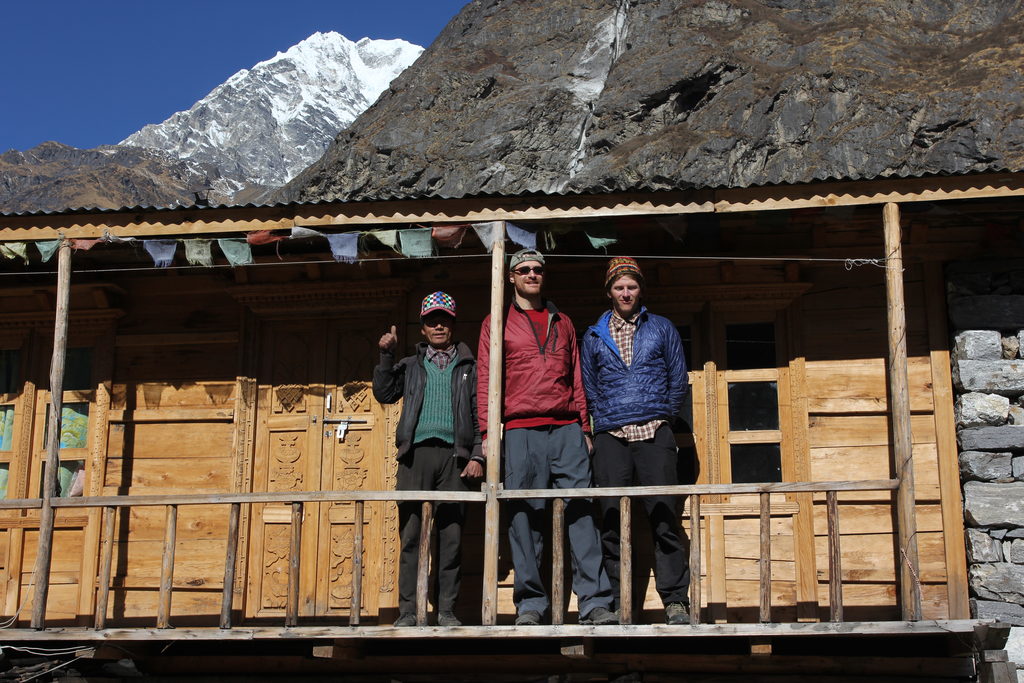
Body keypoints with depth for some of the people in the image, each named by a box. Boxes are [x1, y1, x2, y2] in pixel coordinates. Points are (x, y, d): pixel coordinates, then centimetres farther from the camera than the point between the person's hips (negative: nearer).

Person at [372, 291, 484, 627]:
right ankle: (408, 611, -3)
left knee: (451, 535, -3)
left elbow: (480, 415, 11)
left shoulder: (468, 367, 16)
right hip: (416, 452, 1)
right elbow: (384, 394, 8)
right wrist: (386, 355, -1)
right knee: (411, 535, -4)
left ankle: (446, 610, 1)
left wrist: (477, 456, 0)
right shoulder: (411, 365, 21)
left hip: (454, 454, 0)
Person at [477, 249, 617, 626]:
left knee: (580, 510, -7)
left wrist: (584, 427, 13)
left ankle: (594, 602, -9)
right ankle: (530, 603, 3)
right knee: (524, 517, -3)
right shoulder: (496, 323, 13)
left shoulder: (562, 322, 22)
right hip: (521, 430, -2)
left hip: (566, 429, 2)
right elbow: (486, 379, 7)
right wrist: (489, 431, -3)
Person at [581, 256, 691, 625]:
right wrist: (603, 421, 5)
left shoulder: (662, 329, 14)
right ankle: (616, 605, 2)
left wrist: (661, 417, 5)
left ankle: (676, 601, -5)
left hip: (654, 435, -1)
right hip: (610, 438, 1)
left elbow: (678, 380, 13)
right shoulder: (594, 337, 17)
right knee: (611, 523, -2)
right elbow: (588, 387, 17)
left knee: (665, 519, -8)